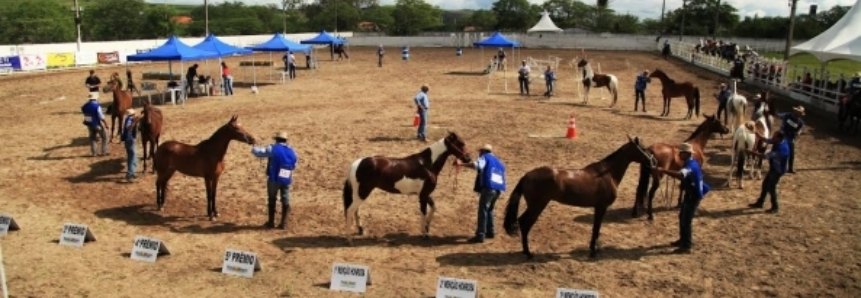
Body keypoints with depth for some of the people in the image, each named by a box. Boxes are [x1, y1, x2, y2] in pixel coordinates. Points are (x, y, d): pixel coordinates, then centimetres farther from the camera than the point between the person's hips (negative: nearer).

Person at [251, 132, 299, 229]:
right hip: (287, 181, 3)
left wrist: (254, 148, 16)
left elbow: (257, 152, -6)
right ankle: (283, 223, 9)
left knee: (272, 200, 12)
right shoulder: (292, 152, 6)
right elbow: (294, 166, 17)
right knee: (285, 201, 9)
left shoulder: (273, 149, -8)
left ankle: (271, 222, 19)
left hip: (274, 179, -3)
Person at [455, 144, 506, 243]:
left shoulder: (485, 157, 6)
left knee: (482, 211, -6)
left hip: (488, 187, -8)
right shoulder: (499, 163, 28)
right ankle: (490, 231, 30)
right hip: (498, 189, 8)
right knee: (489, 209, 24)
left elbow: (476, 165, -16)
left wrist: (461, 163, -17)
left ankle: (480, 235, -9)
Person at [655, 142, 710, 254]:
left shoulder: (690, 165, -26)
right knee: (682, 216, 20)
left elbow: (680, 175, -46)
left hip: (693, 196, -11)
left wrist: (663, 170, -49)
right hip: (691, 194, 11)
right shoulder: (691, 163, 8)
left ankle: (686, 246, 0)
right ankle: (683, 239, 34)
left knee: (686, 219, -6)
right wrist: (683, 184, 8)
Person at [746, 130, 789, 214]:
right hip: (774, 168, 9)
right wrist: (756, 132, -11)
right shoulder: (778, 142, -9)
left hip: (778, 170, -9)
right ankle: (759, 203, 31)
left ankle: (774, 207, 18)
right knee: (765, 184, 17)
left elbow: (764, 156, -32)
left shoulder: (780, 149, -35)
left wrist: (752, 152, -26)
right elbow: (766, 139, 1)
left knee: (771, 187, 2)